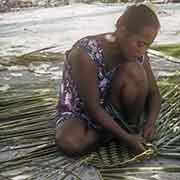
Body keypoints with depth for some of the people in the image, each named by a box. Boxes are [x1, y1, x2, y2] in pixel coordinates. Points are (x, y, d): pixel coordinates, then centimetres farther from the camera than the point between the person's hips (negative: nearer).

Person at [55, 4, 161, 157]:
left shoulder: (138, 55, -13)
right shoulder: (86, 54, -32)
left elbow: (154, 93, -2)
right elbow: (92, 108, -28)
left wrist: (150, 122, -21)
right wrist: (125, 137, -29)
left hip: (112, 110, 4)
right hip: (80, 112, -3)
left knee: (134, 70, -24)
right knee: (68, 143, -37)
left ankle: (132, 125, -4)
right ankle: (108, 132, -7)